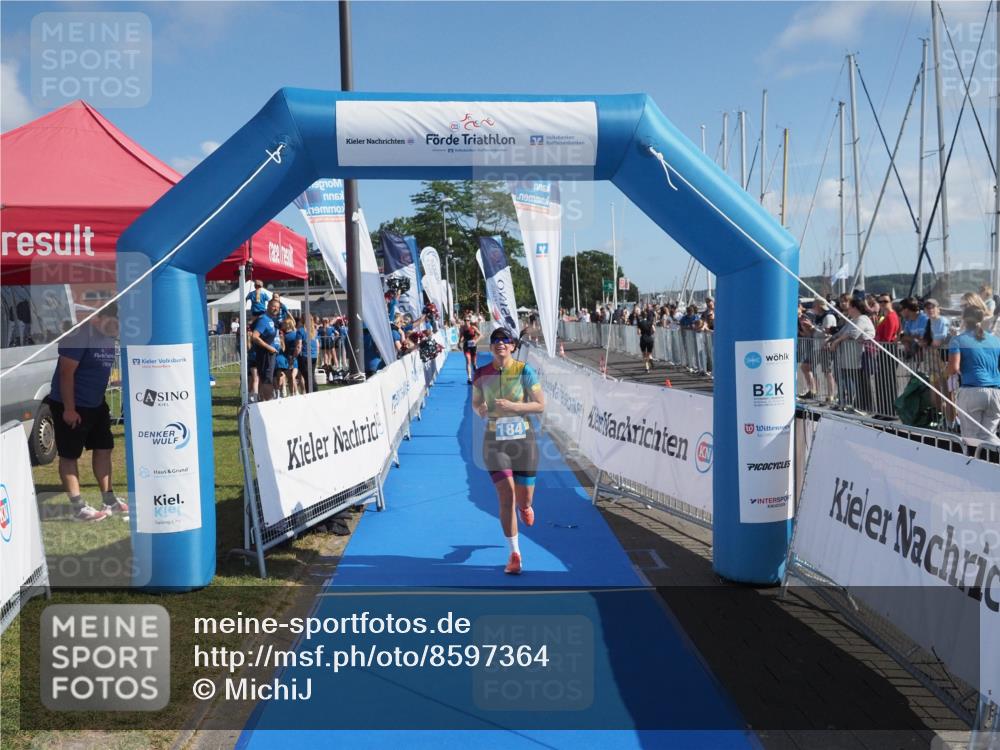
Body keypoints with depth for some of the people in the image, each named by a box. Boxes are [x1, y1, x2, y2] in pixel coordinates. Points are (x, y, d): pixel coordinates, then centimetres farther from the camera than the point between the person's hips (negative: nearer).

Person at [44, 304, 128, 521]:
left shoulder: (109, 337, 6)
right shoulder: (79, 336, -20)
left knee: (103, 449, 11)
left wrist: (100, 401, 16)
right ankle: (78, 507, 4)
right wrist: (69, 409, -21)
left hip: (96, 405, 9)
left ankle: (109, 500, 21)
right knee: (69, 455, 2)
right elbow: (66, 373, -21)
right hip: (70, 407, -9)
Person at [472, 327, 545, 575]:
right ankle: (514, 554, 5)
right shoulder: (481, 374, 0)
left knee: (524, 500, 5)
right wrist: (481, 409, -9)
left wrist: (513, 406, -20)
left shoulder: (524, 370, -6)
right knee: (506, 497, -10)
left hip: (523, 440, 0)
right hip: (495, 442, 1)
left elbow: (540, 405, -7)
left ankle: (524, 507, 47)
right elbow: (476, 403, 15)